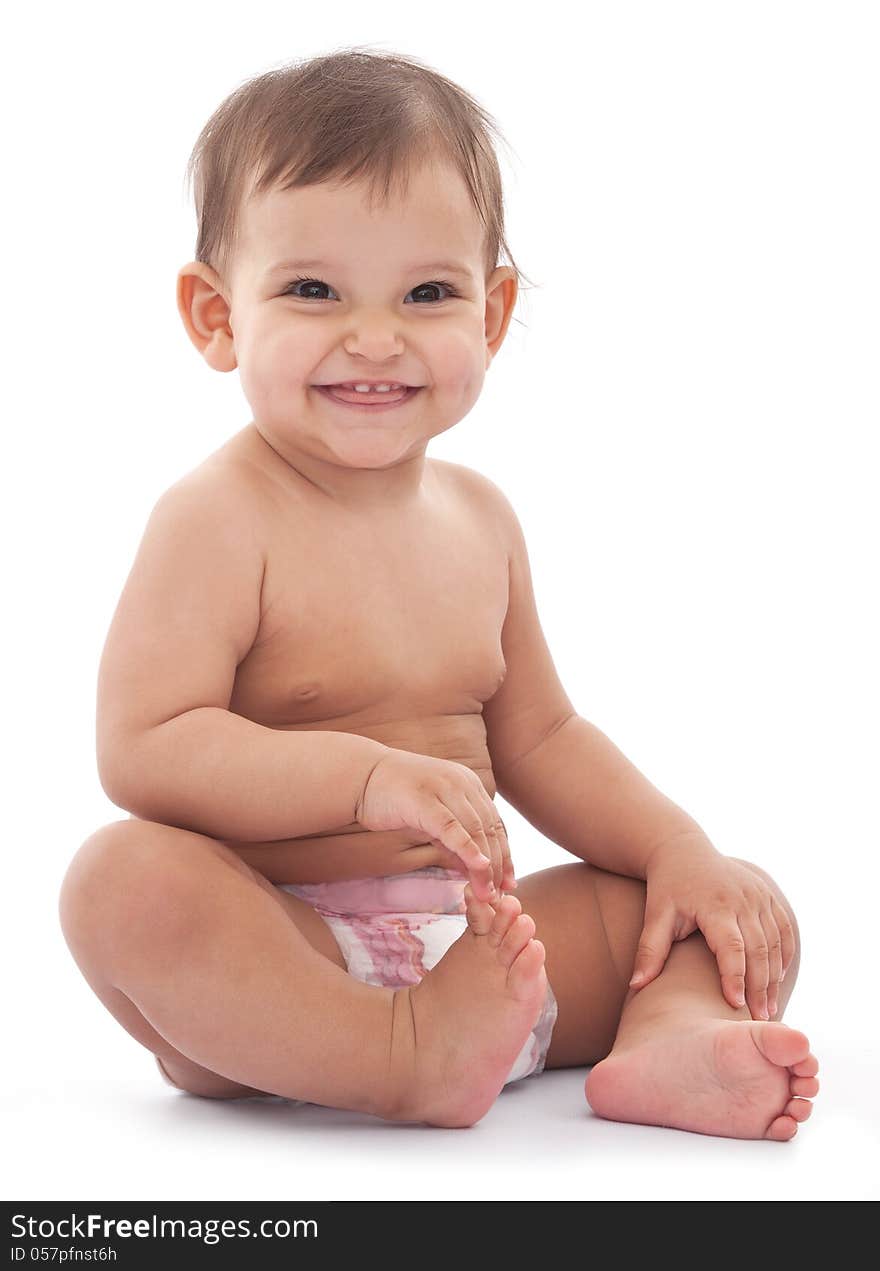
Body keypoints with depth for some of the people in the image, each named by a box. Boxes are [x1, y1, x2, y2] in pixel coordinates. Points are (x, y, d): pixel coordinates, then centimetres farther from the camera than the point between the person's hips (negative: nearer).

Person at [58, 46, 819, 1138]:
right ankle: (407, 1067, -32)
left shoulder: (478, 517, 10)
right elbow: (143, 748, -20)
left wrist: (680, 851, 5)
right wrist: (364, 779, -30)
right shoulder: (218, 520, -12)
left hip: (471, 947, 7)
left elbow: (538, 738, 18)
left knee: (737, 903, 6)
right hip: (271, 962, -6)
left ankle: (669, 1035, -24)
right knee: (123, 879, -35)